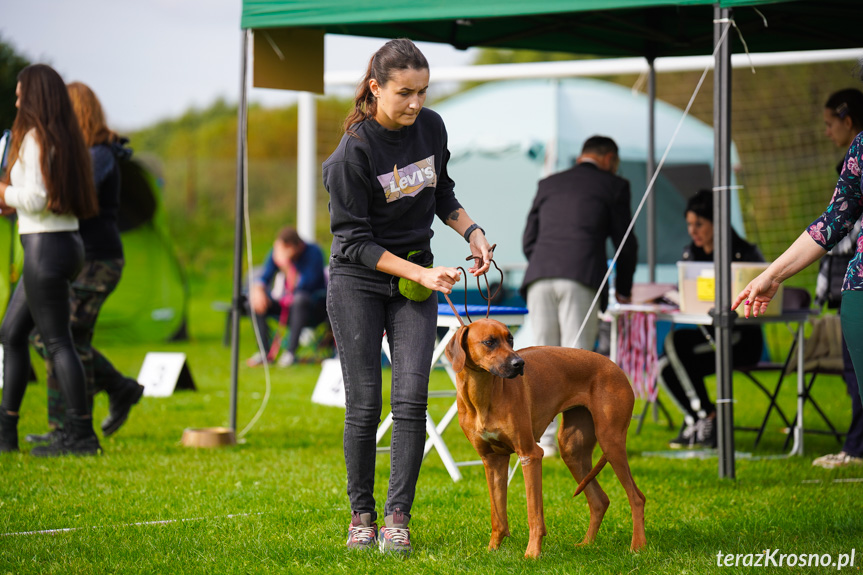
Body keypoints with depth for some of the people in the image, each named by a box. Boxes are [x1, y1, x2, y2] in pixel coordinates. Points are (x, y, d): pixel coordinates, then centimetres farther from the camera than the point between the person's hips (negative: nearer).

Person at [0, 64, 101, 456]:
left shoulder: (35, 138, -13)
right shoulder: (65, 140, 15)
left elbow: (34, 198, -20)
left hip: (46, 247, -10)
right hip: (66, 243, 10)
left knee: (57, 341, -6)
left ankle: (81, 435, -4)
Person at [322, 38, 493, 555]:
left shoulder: (431, 127, -2)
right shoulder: (353, 153, -20)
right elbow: (355, 241, -17)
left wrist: (472, 232, -1)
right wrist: (423, 273, -22)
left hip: (415, 280, 4)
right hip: (358, 284, -4)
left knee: (411, 398, -7)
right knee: (365, 404, -2)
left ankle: (398, 518, -4)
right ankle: (362, 515, 12)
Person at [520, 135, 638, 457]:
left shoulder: (548, 185, 24)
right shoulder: (613, 186, 13)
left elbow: (528, 241, 22)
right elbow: (625, 243, 15)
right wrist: (623, 291, 27)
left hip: (539, 277, 3)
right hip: (582, 279, -3)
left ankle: (544, 440, 4)